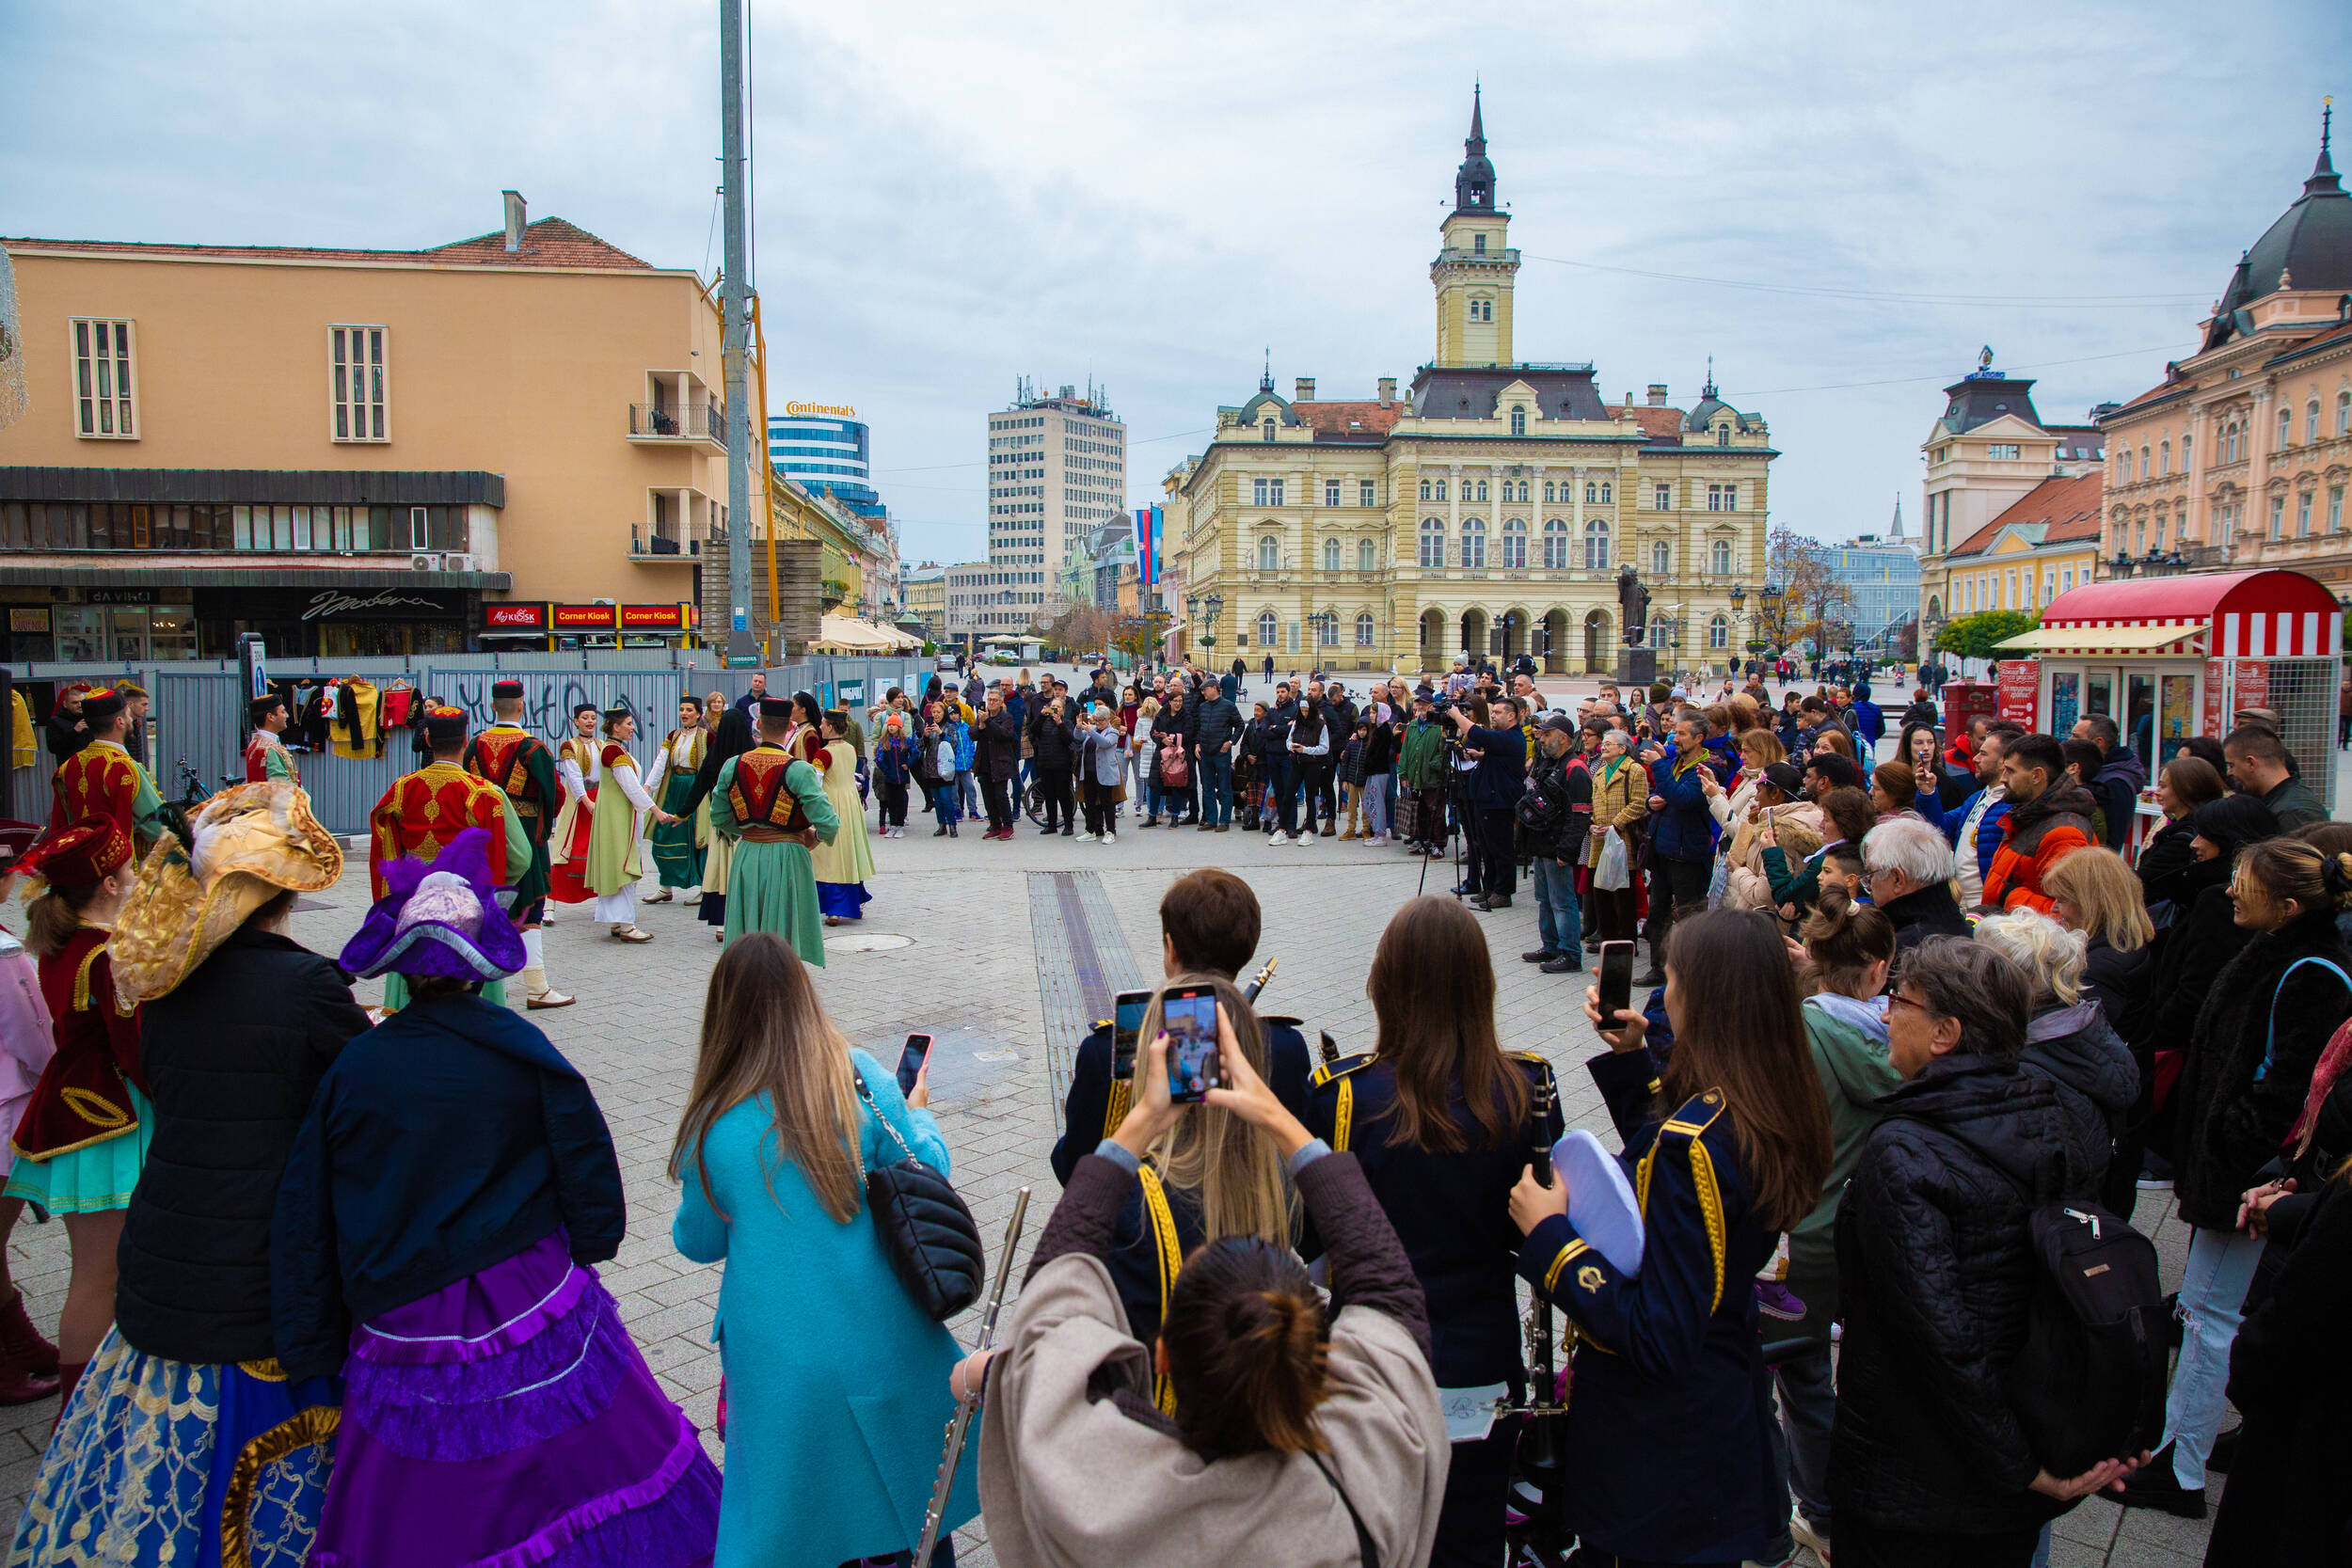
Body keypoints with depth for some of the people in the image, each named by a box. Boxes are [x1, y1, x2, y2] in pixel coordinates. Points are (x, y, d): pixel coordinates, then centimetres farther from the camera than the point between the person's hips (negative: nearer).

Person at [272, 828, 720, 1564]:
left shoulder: (352, 1069, -3)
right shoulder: (520, 1054, -8)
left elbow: (302, 1223, 2)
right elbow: (591, 1182, -4)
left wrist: (314, 1355, 12)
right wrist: (585, 1245, 16)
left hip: (407, 1343, 2)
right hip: (534, 1312, -1)